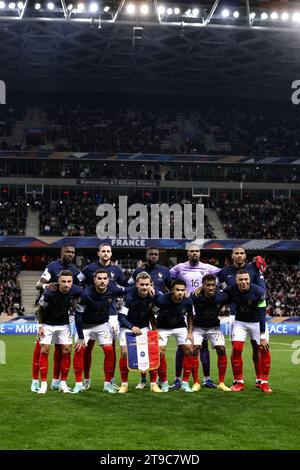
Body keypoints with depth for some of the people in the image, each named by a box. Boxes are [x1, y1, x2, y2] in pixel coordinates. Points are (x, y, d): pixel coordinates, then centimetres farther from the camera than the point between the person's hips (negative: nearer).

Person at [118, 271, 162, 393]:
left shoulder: (153, 296, -11)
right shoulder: (130, 297, -25)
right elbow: (121, 316, -24)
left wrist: (154, 328, 1)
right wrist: (132, 327, -38)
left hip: (144, 327, 3)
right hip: (127, 327, -3)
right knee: (125, 352, -14)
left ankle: (153, 383, 2)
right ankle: (124, 384, 0)